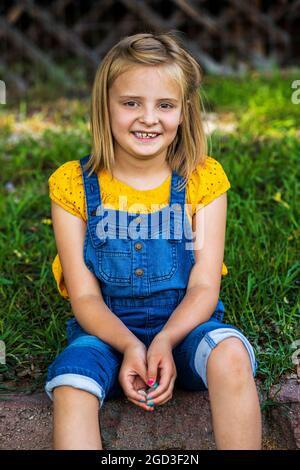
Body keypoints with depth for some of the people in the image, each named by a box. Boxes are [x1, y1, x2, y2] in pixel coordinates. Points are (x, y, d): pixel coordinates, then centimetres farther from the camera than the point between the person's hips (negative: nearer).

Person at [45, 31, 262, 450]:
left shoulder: (203, 179, -4)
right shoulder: (73, 184, -5)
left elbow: (204, 286, -8)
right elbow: (85, 295, -6)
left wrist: (165, 342, -26)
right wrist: (129, 346, -25)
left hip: (184, 324, 1)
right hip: (107, 330, 0)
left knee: (231, 355, -31)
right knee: (70, 392, -31)